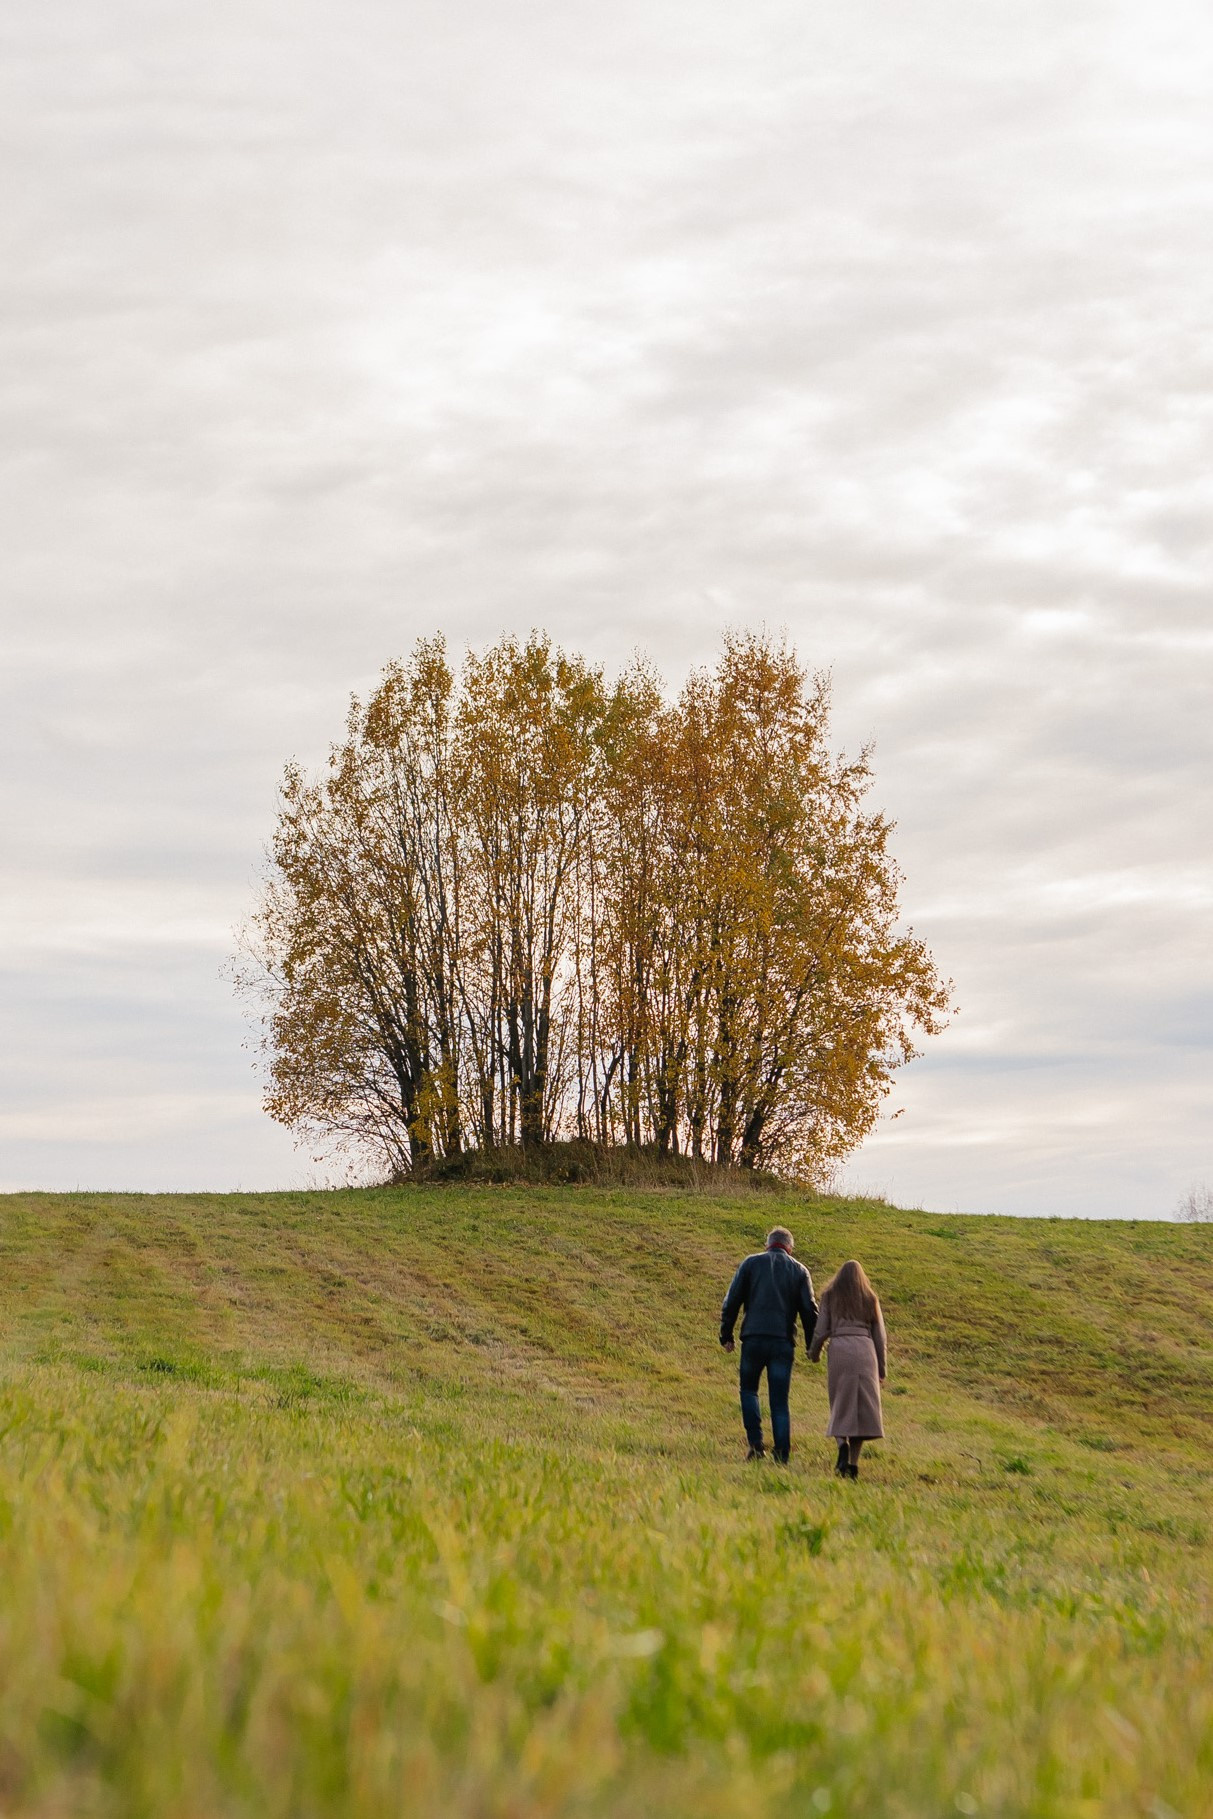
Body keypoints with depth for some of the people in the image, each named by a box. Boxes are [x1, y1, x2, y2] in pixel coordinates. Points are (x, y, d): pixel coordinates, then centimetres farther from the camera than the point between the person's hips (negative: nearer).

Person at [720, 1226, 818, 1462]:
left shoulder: (751, 1263, 7)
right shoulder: (799, 1270, 10)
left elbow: (732, 1301, 3)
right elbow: (809, 1310, 6)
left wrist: (726, 1335, 9)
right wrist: (813, 1346, 12)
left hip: (753, 1339, -1)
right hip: (783, 1343, 1)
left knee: (749, 1390, 16)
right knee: (779, 1400, 5)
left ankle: (756, 1442, -1)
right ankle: (782, 1454, 0)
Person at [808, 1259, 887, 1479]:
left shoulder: (830, 1297, 12)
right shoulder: (870, 1300, 17)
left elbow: (821, 1330, 7)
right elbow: (880, 1337, 14)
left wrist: (813, 1353, 24)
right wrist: (882, 1369, 19)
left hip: (839, 1350, -1)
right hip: (865, 1352, 1)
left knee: (840, 1405, 7)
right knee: (862, 1406, 4)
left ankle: (842, 1443, -21)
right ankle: (854, 1462, -3)